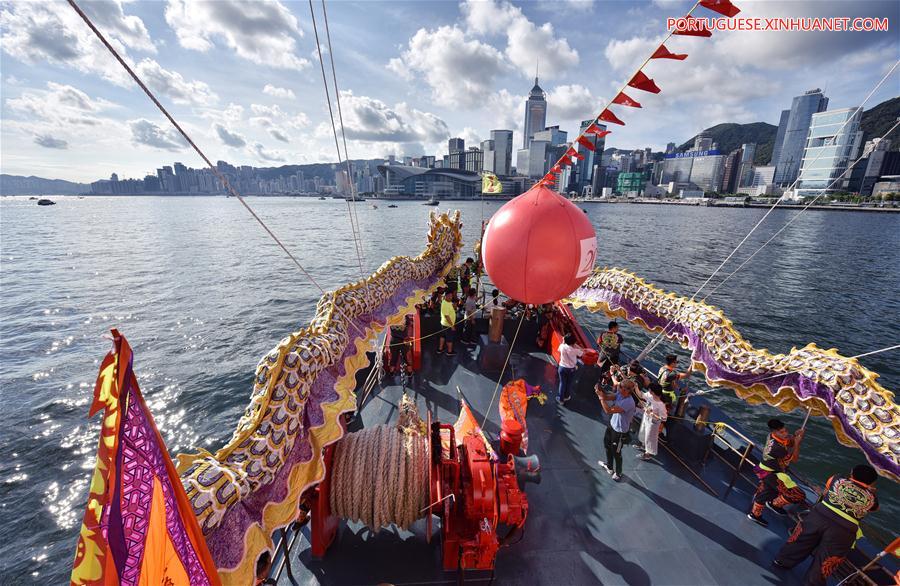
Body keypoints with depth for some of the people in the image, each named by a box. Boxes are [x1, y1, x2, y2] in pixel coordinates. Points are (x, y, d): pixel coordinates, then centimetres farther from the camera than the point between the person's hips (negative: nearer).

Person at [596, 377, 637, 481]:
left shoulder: (628, 402, -37)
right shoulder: (620, 394, -12)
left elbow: (608, 410, -37)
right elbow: (607, 397, -8)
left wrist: (601, 397, -31)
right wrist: (600, 390, -27)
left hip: (620, 431, -8)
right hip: (612, 425, 8)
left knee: (616, 452, 15)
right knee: (607, 445, 27)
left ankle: (618, 472, 42)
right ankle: (609, 466, 52)